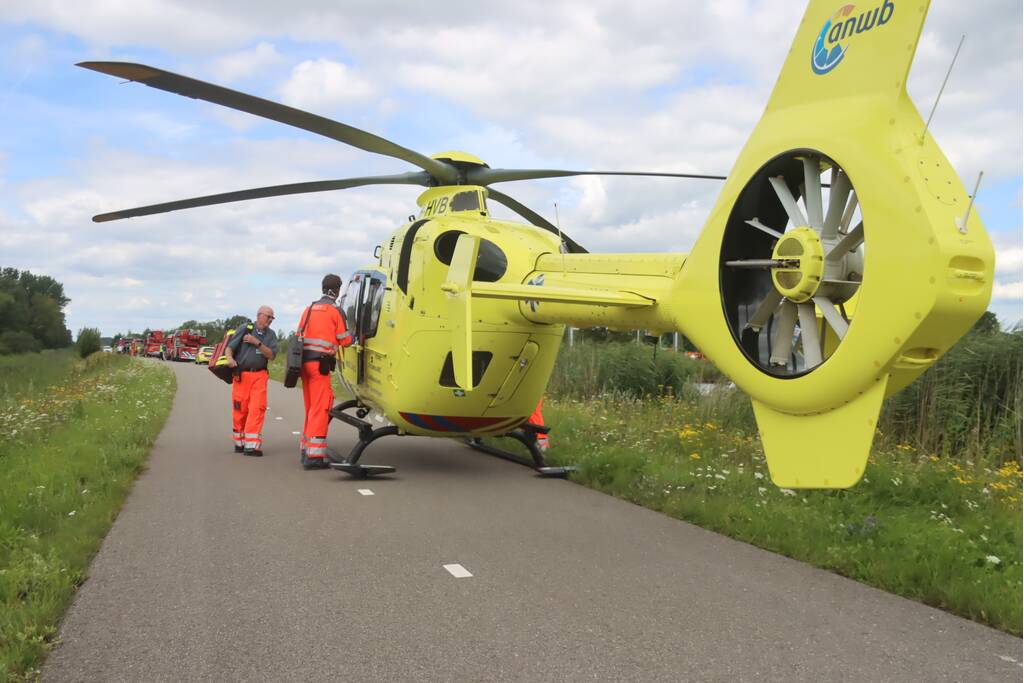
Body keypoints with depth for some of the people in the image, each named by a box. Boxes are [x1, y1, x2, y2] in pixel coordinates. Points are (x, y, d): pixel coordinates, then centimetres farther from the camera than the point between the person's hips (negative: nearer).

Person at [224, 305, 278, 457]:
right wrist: (230, 358, -22)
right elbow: (229, 347, -1)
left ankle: (252, 445, -12)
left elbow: (271, 355, 1)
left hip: (259, 376, 1)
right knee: (239, 410, 0)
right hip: (241, 375, -1)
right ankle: (239, 443, 16)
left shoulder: (270, 335, 11)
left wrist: (257, 343, -11)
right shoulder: (244, 329, 4)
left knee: (257, 409, -10)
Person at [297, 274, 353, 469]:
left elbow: (300, 336, 16)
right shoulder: (335, 311, -4)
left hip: (304, 360, 7)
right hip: (320, 363, -7)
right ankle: (314, 456, -12)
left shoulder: (309, 309, 17)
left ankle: (306, 450, 21)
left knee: (311, 408, 16)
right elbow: (344, 340, -1)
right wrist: (353, 335, 19)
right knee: (320, 408, -7)